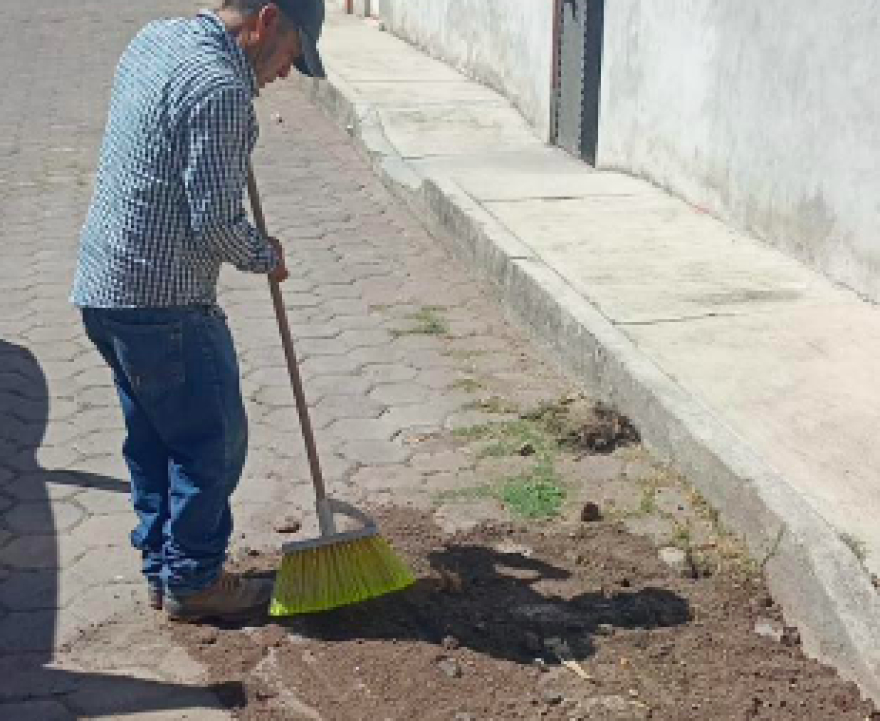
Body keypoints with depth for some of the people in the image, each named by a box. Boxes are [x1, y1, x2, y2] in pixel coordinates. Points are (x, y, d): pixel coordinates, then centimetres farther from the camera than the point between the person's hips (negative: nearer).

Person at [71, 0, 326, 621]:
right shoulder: (221, 89, -21)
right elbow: (215, 223, -21)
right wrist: (266, 256, -3)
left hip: (106, 288, 9)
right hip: (165, 303, -9)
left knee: (151, 440, 19)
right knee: (212, 442, 6)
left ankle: (161, 568, 30)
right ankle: (193, 581, 18)